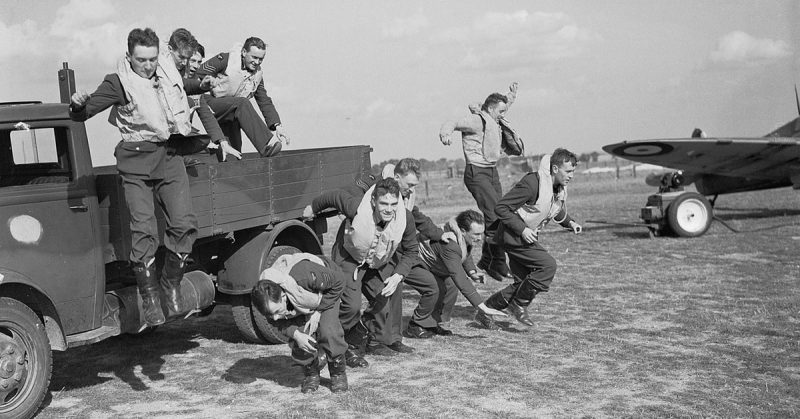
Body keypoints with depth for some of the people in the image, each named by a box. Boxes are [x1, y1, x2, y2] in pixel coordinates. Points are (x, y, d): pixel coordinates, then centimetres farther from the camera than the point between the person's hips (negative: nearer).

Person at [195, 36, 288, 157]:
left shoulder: (257, 74, 7)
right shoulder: (225, 60, -11)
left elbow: (265, 102, 6)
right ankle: (267, 146, -47)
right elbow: (197, 76, -11)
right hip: (212, 104, -7)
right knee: (242, 104, -34)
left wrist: (277, 125, -5)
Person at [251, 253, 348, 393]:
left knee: (329, 330, -23)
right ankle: (311, 374, 8)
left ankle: (338, 373, 1)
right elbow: (279, 322, -9)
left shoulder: (305, 276, -47)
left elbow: (339, 281, -28)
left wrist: (318, 311, -27)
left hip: (326, 293, -3)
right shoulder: (268, 300, -32)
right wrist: (296, 335, -27)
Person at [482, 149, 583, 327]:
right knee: (548, 265, -20)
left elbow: (557, 210, 23)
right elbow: (501, 208, -23)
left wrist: (570, 222, 3)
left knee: (523, 283, 7)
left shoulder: (560, 188, 1)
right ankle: (519, 304, -4)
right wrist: (522, 229, -25)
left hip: (528, 237, 9)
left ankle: (487, 308, 20)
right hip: (513, 235, -9)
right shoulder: (532, 183, -25)